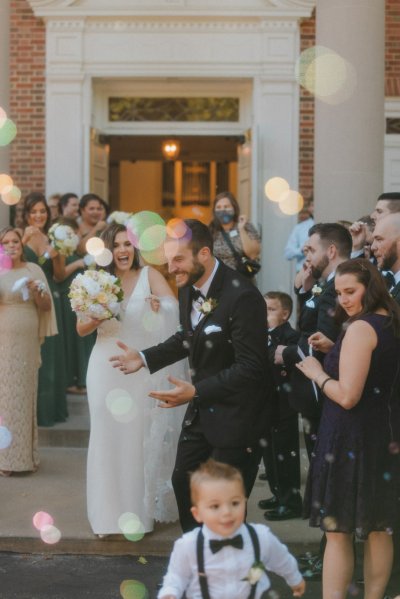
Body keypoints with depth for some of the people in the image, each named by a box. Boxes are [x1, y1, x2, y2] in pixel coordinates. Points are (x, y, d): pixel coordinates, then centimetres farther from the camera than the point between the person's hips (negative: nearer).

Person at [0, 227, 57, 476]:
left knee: (23, 396, 5)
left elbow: (46, 306, 9)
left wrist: (37, 292, -11)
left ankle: (25, 454, 13)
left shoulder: (33, 269, 7)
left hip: (26, 344, 1)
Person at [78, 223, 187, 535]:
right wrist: (97, 317, -20)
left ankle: (144, 508, 20)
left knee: (144, 438, 5)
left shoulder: (149, 275, -2)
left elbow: (175, 308, -14)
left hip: (142, 368, -1)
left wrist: (159, 305, -35)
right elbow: (81, 328, 0)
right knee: (109, 438, 2)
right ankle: (111, 513, 13)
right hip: (107, 368, 1)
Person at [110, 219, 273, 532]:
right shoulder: (189, 287, 0)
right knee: (184, 481, 17)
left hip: (236, 412, -8)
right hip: (202, 407, 8)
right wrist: (145, 358, 6)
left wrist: (196, 391, -30)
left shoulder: (242, 296, -26)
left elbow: (251, 367, -26)